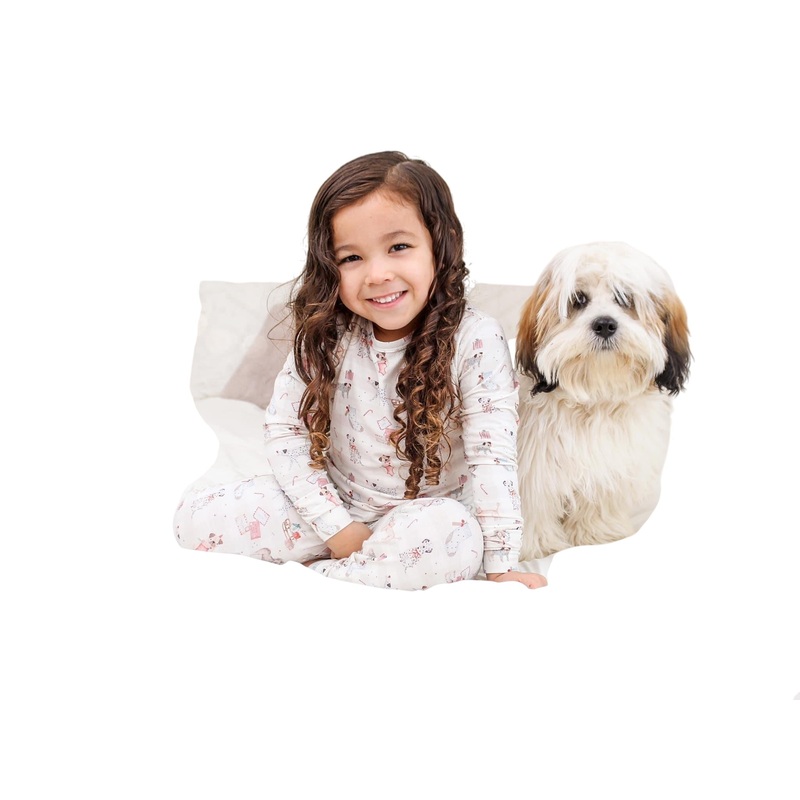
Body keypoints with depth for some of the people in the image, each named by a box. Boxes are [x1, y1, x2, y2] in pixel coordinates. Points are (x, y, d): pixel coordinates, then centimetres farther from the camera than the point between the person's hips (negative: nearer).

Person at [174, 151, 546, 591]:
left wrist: (501, 566, -18)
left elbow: (492, 457, -18)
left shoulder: (475, 340, -18)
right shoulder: (324, 334, -9)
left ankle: (317, 576, -19)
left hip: (423, 513, -2)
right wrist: (337, 526, -17)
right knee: (193, 519, -12)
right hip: (334, 505, 3)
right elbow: (285, 433, -8)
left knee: (455, 537, -39)